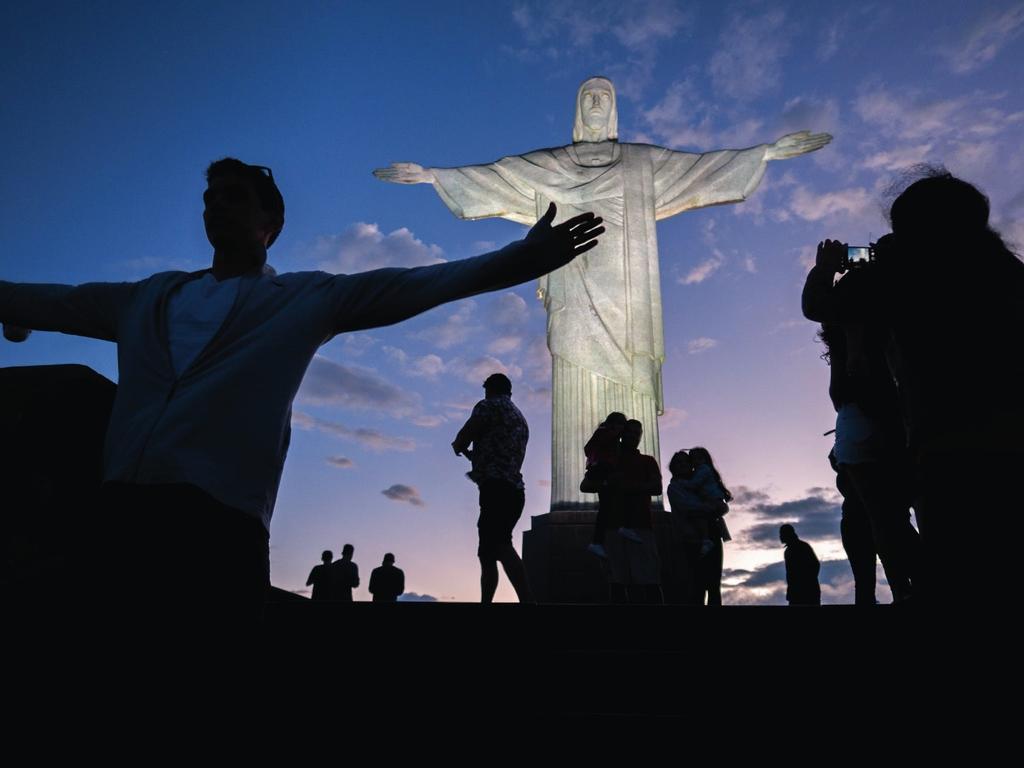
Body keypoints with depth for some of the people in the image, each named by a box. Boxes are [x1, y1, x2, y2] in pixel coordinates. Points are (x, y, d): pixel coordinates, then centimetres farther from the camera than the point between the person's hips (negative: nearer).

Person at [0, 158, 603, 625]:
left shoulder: (308, 298, 8)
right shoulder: (146, 298, 22)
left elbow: (411, 285, -1)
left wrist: (523, 257, -9)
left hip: (220, 520, -4)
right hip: (122, 512, 5)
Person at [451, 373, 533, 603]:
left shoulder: (489, 405, 4)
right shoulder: (519, 418, 29)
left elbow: (461, 441, 0)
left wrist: (458, 446, 23)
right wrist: (471, 453, 48)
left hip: (497, 488, -9)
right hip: (513, 490, 9)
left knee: (500, 546, -24)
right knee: (487, 554, 12)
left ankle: (527, 600, -39)